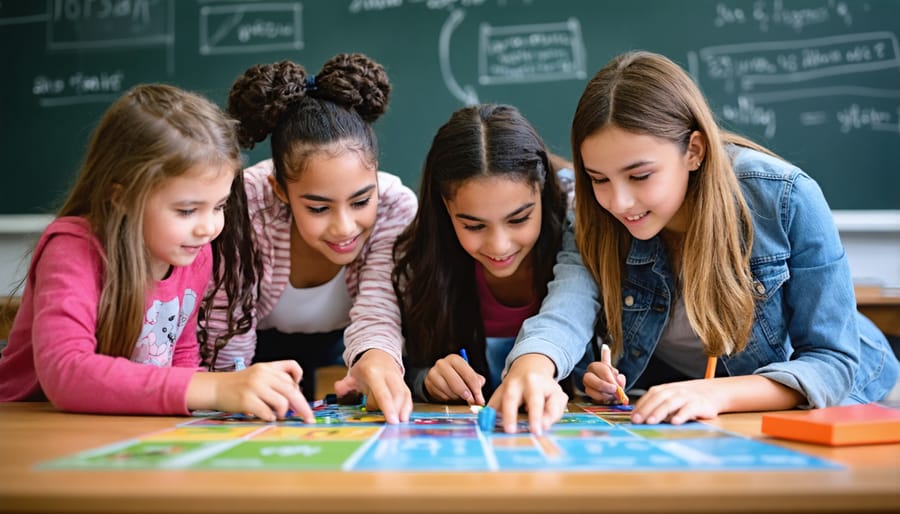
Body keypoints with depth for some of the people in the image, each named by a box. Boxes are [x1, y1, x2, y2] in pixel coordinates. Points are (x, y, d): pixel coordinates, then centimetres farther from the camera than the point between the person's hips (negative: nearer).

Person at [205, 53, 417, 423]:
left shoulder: (396, 207, -25)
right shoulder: (244, 206, -29)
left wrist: (376, 358, -55)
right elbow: (228, 347, -24)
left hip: (339, 350, 2)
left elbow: (378, 311, -34)